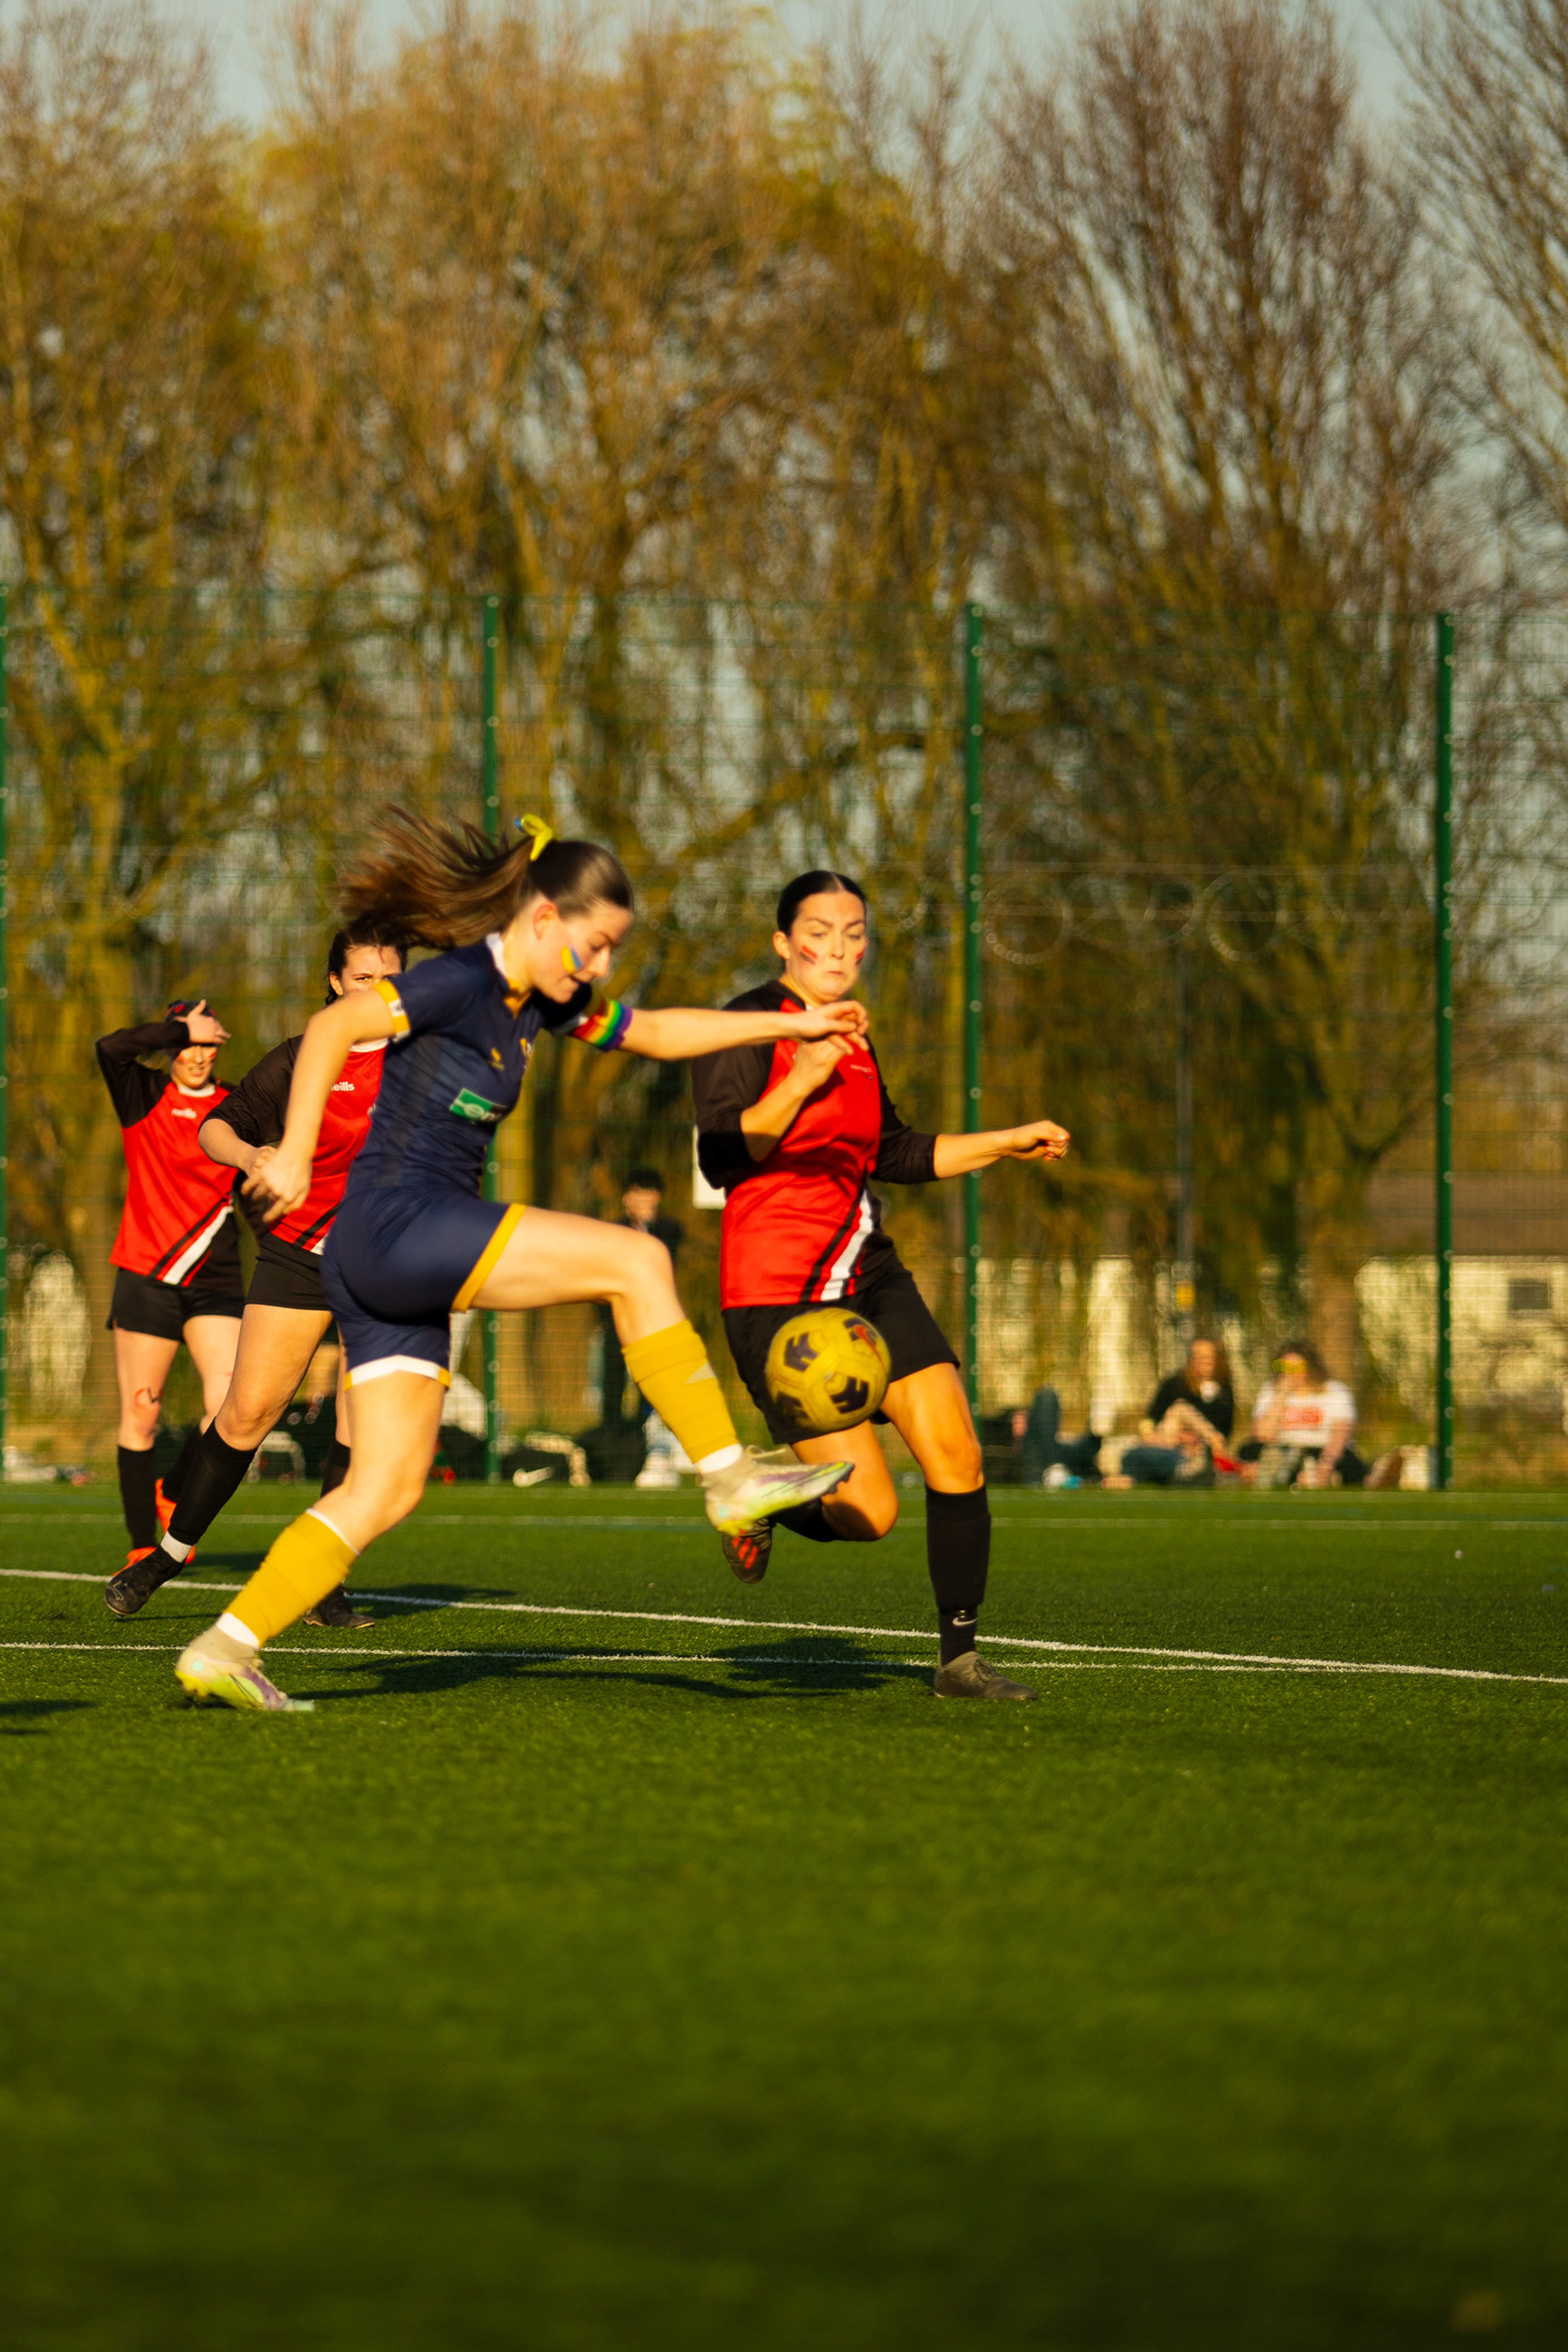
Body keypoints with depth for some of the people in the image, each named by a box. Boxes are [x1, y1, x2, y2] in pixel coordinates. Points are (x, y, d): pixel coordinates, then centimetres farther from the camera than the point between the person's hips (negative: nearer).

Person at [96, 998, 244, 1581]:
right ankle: (142, 1547, 12)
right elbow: (111, 1048, -19)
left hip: (215, 1282, 2)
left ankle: (173, 1495, 12)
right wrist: (183, 1030, -14)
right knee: (140, 1416, 0)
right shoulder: (143, 1096, 1)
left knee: (230, 1405, -14)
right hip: (144, 1279, -2)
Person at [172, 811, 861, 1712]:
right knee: (634, 1259, -11)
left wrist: (792, 1024, 22)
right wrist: (294, 1158, -20)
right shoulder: (461, 982, -11)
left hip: (401, 1274, 10)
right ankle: (730, 1476, -9)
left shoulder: (540, 1004, 17)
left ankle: (225, 1649, 2)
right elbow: (333, 1026, -18)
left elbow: (658, 1033, 26)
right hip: (397, 1222, -10)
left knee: (388, 1488, 5)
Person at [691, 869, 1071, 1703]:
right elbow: (719, 1157, -17)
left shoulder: (851, 1040, 15)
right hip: (775, 1290, -7)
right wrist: (800, 1081, -28)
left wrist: (1010, 1142, 26)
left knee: (957, 1456, -7)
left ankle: (959, 1656, 5)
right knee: (869, 1513, -11)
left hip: (867, 1275, 7)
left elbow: (893, 1155, 29)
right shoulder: (753, 1024, -8)